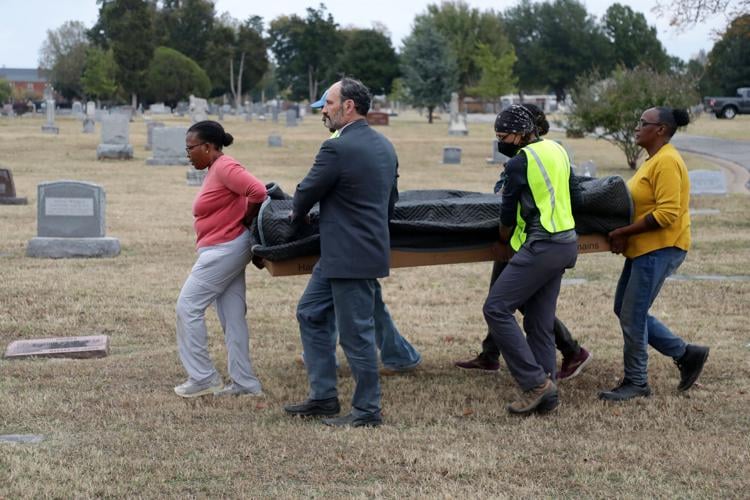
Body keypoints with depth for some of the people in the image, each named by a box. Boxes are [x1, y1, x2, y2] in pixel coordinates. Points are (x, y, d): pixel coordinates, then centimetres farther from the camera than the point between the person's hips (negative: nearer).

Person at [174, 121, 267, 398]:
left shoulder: (224, 167, -15)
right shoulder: (216, 170, 14)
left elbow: (258, 191, -23)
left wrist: (242, 217, -9)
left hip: (224, 249, -10)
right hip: (227, 249, 10)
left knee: (188, 306, -5)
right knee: (232, 317, 9)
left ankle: (202, 377, 0)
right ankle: (245, 383, 11)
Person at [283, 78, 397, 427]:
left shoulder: (337, 149, -18)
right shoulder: (384, 146, 10)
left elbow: (307, 192, -8)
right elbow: (391, 198, 18)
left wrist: (297, 214, 14)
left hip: (351, 257, -10)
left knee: (355, 333, -1)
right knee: (311, 314, 18)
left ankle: (367, 410, 10)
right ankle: (323, 397, 22)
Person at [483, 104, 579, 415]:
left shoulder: (520, 162, -10)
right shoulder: (557, 150, 14)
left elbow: (507, 213, -1)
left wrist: (505, 243, 17)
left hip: (542, 246, -9)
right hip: (566, 242, 9)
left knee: (496, 308, -9)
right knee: (540, 322, 11)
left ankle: (535, 381, -10)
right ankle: (546, 395, 11)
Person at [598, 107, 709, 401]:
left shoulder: (667, 162, -17)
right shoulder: (654, 160, 15)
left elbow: (666, 214, -24)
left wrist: (624, 233, -20)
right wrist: (624, 234, 9)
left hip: (660, 248, -11)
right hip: (644, 248, 11)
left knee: (632, 316, -5)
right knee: (625, 310, 13)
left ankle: (636, 383, 8)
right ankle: (686, 354, 20)